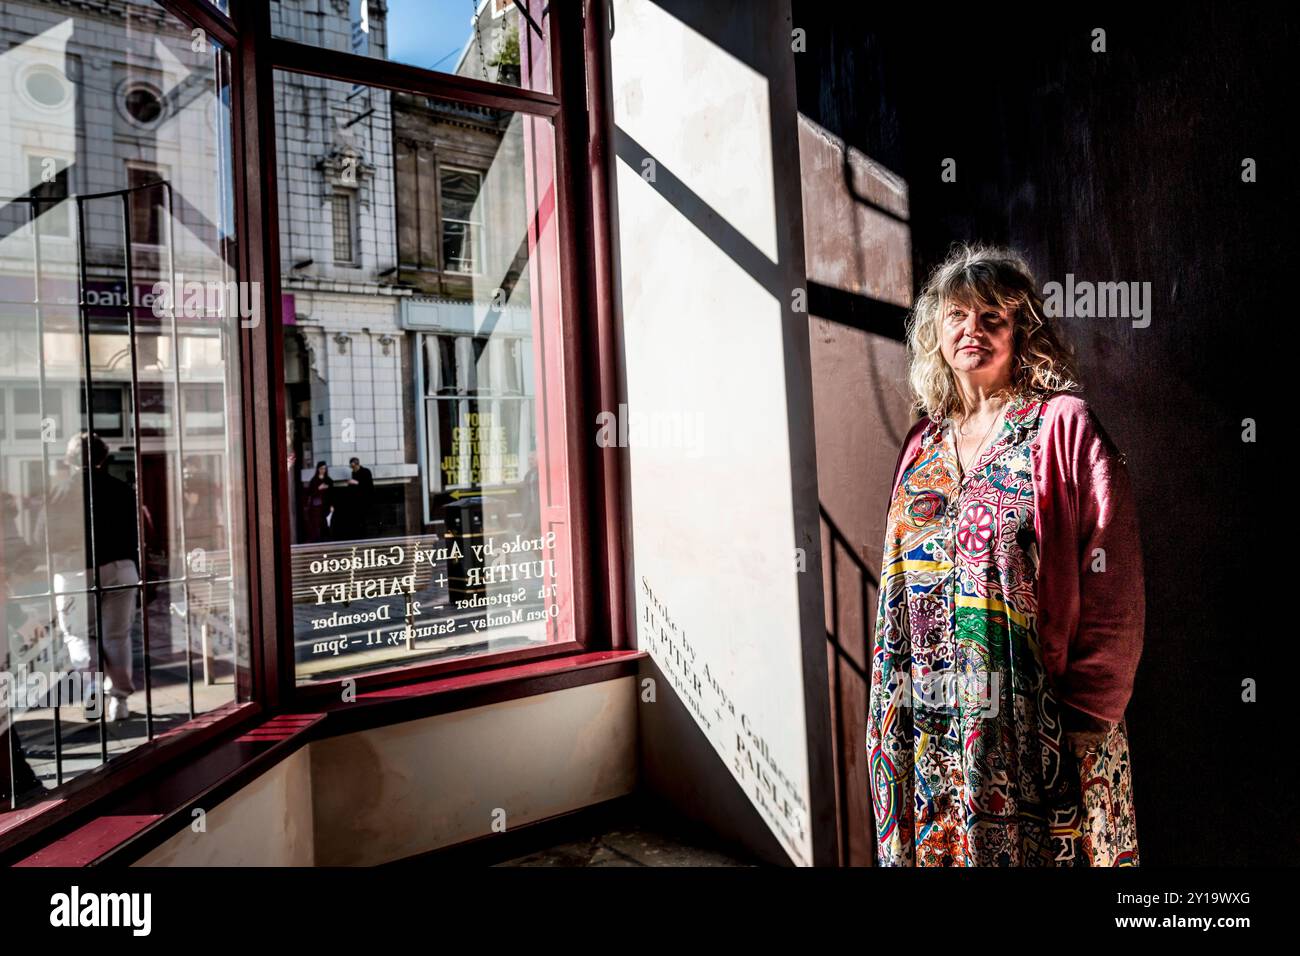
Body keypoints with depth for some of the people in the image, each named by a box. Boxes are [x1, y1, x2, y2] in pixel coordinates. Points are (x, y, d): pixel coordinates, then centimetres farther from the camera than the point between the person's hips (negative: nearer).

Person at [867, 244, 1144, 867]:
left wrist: (1087, 713, -11)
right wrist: (895, 713, 11)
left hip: (1037, 727, -4)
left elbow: (1112, 587, -10)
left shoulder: (1061, 425, -5)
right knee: (939, 848, 14)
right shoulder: (923, 445, 9)